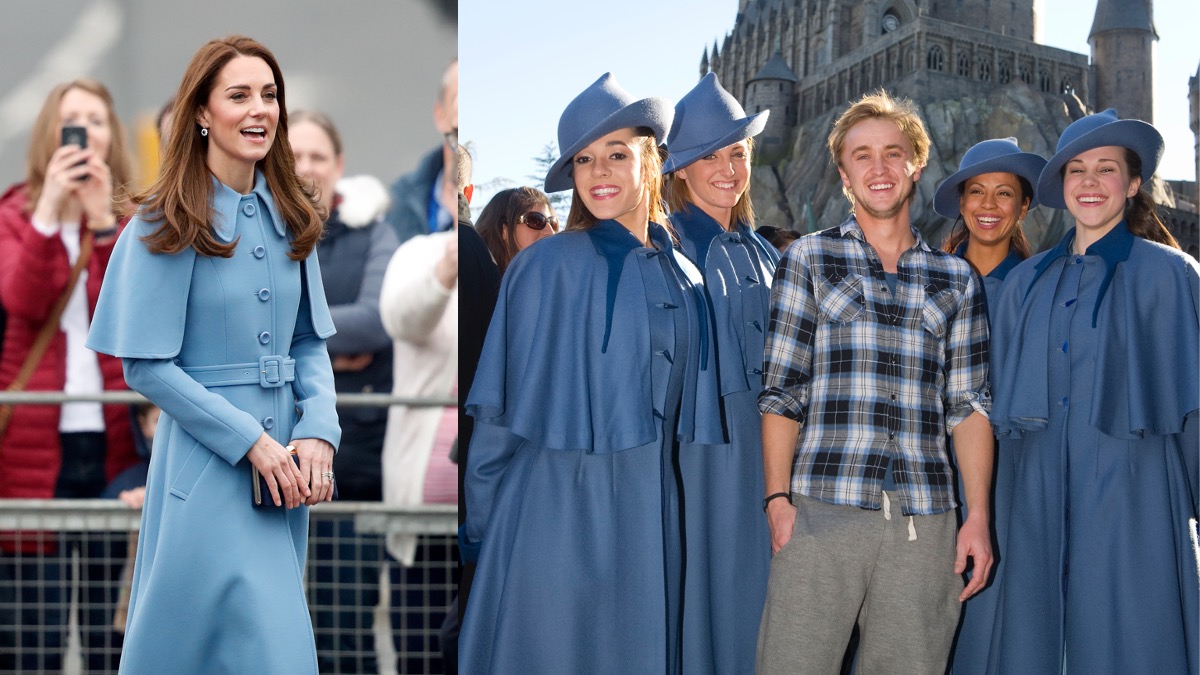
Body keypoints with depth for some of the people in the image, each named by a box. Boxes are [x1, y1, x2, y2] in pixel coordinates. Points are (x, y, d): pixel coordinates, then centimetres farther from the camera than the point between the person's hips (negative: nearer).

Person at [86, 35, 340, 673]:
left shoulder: (288, 218, 8)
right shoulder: (164, 227, -9)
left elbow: (311, 342, 12)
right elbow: (146, 367, -11)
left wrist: (318, 433, -7)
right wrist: (252, 442, -16)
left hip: (285, 464, 6)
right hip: (207, 468, -6)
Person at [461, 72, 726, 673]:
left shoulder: (681, 279, 11)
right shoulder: (546, 267, -3)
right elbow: (501, 407, -3)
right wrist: (482, 524, -5)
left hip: (648, 519, 4)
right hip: (555, 511, -4)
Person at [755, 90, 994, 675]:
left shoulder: (956, 280, 16)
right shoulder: (808, 260, 10)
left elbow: (967, 405, 12)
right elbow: (780, 390, 5)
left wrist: (979, 515, 2)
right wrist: (777, 498, -5)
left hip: (923, 520, 2)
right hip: (822, 510, -2)